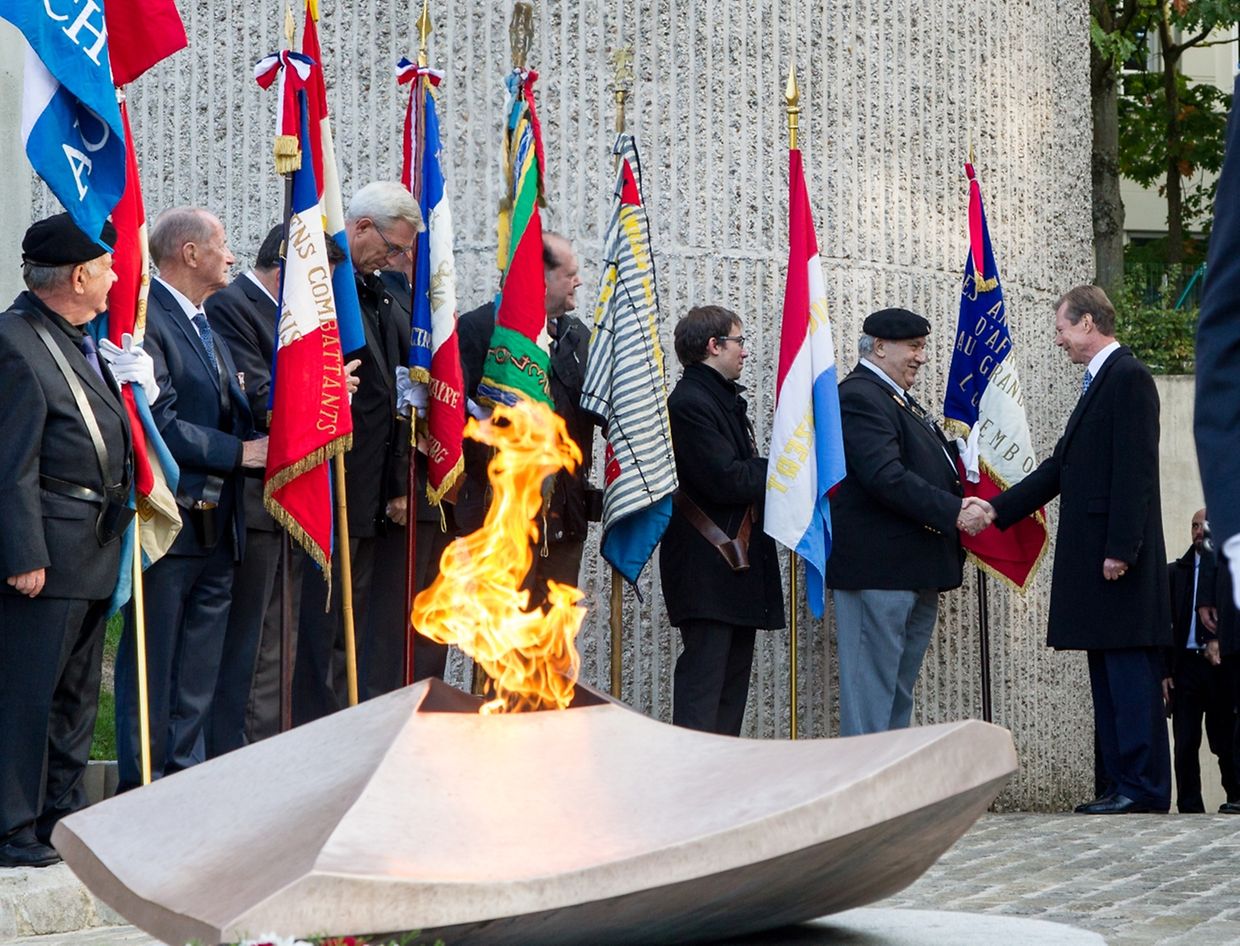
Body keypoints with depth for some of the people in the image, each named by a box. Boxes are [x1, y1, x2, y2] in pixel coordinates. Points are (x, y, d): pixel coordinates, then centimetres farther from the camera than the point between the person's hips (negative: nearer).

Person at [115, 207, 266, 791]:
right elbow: (160, 425, -21)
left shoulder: (206, 327, 18)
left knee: (199, 674, 12)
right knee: (152, 668, -1)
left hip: (216, 524, 9)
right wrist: (239, 453, -18)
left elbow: (233, 418, 16)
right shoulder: (144, 319, -13)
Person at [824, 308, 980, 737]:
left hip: (916, 575, 11)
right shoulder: (858, 397, -12)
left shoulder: (899, 400, 21)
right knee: (873, 689, -8)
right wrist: (952, 511, -23)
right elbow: (886, 477, -23)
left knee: (899, 691, 13)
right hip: (878, 570, -11)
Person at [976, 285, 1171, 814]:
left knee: (1129, 671, -9)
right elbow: (1061, 466, 21)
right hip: (1093, 555, 10)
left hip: (1118, 557, -10)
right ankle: (1122, 784, 12)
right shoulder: (1099, 381, 20)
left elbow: (1134, 469, -17)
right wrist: (998, 509, 16)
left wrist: (1120, 549, -21)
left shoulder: (1128, 377, -10)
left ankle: (1144, 786, -9)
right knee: (1107, 672, 10)